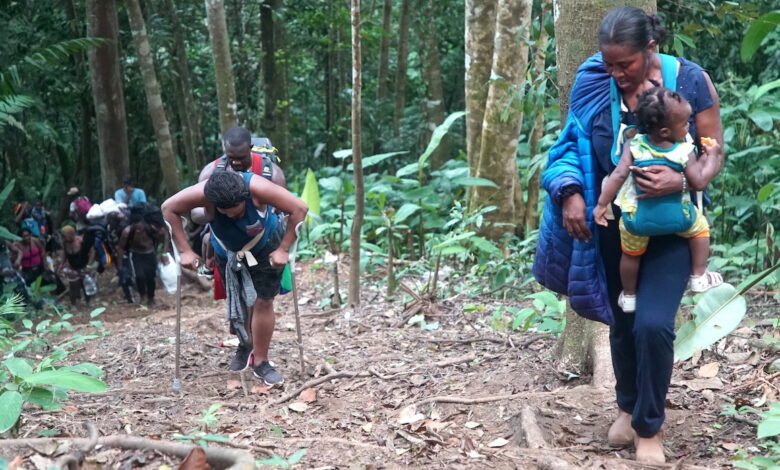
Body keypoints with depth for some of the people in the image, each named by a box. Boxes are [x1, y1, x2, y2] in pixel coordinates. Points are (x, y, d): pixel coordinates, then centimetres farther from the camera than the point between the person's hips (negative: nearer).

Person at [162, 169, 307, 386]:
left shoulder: (257, 188, -38)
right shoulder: (204, 193, -33)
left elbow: (299, 209, -33)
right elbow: (168, 208, -21)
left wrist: (283, 249, -30)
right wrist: (185, 251, -22)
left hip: (265, 249, -2)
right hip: (228, 252, 2)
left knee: (263, 302, -5)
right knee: (238, 302, 12)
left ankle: (261, 362, 8)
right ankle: (245, 344, 40)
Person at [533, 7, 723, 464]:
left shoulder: (690, 80, -12)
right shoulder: (595, 84, -8)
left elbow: (715, 152, -7)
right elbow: (575, 145, -1)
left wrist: (682, 181, -28)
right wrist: (571, 193, -19)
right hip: (615, 224, 3)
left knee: (653, 324, -15)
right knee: (622, 321, 14)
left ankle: (650, 427, 7)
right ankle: (628, 408, 40)